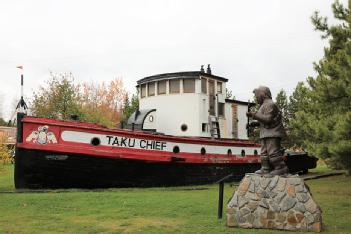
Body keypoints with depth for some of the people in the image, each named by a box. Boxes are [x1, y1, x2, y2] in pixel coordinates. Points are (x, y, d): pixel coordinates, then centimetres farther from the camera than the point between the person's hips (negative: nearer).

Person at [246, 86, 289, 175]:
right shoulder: (264, 105, 22)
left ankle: (281, 168, -9)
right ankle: (265, 168, 8)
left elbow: (268, 119, -20)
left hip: (273, 133, -10)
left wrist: (254, 115, -19)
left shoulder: (270, 104, -10)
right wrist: (256, 123, 13)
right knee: (264, 152, 7)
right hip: (266, 134, 10)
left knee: (273, 151, -13)